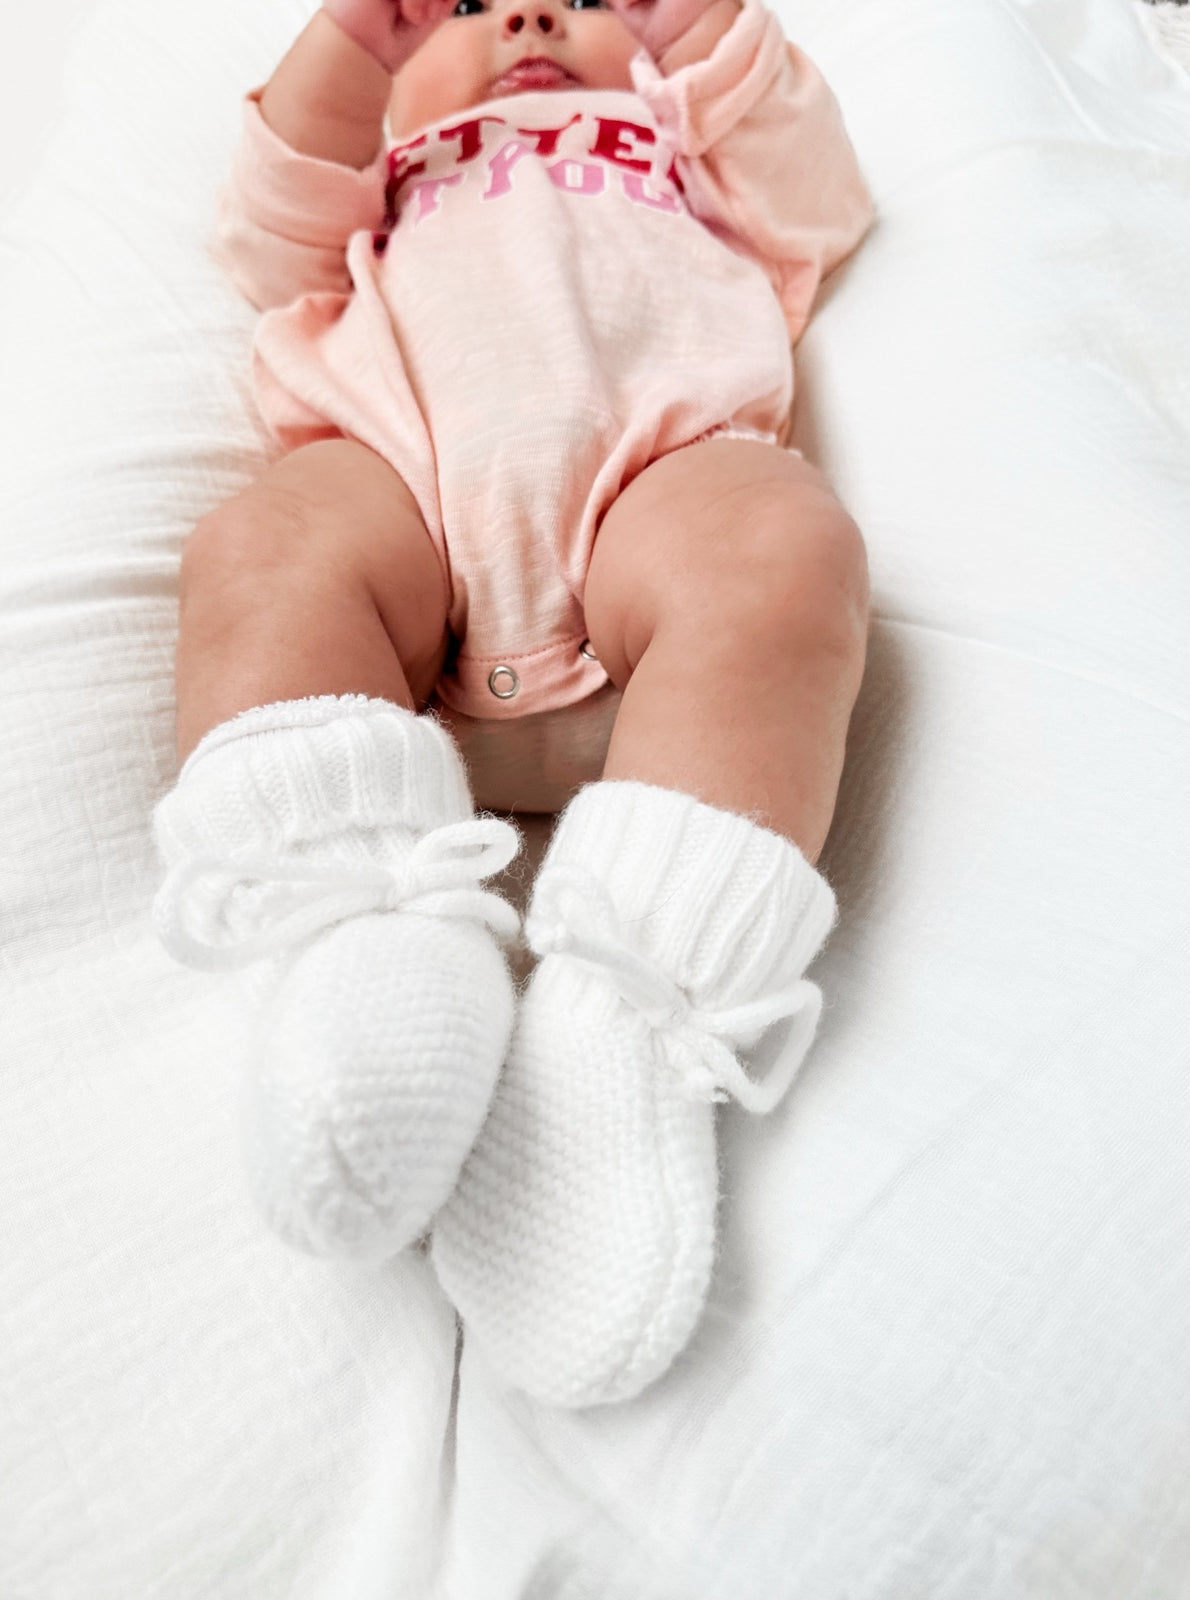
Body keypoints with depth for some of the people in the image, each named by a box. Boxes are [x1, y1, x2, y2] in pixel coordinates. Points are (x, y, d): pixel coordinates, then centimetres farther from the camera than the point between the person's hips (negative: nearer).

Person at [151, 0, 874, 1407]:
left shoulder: (687, 133, 43)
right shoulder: (384, 158, 43)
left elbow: (818, 208, 26)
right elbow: (274, 243, 25)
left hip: (661, 460, 0)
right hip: (401, 474, 2)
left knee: (785, 553, -33)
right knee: (264, 551, -30)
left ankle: (633, 1024, -43)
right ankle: (366, 930, -44)